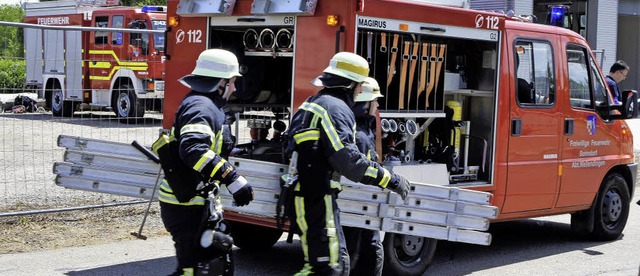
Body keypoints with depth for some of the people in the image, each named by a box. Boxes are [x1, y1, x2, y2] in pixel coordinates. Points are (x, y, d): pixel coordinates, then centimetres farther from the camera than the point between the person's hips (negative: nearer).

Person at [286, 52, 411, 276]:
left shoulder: (312, 104, 20)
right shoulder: (336, 108, -12)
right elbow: (346, 158, -22)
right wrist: (389, 180, -17)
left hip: (305, 196, 11)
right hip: (317, 198, -11)